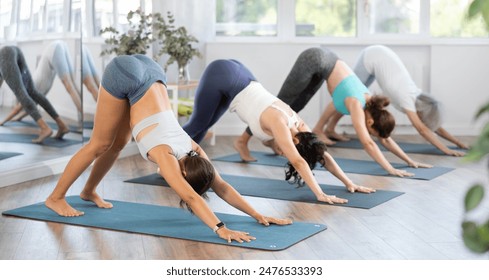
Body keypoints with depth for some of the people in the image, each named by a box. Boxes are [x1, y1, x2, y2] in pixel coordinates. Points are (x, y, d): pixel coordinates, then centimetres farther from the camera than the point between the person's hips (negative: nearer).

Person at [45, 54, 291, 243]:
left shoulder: (192, 150, -7)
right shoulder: (166, 155, -23)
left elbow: (223, 188, -4)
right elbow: (191, 198, -34)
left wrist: (258, 215, -10)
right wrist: (221, 229, -42)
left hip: (146, 70, 6)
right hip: (125, 75, -6)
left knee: (118, 143, 16)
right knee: (100, 144, 2)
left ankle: (89, 191, 35)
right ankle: (56, 198, 15)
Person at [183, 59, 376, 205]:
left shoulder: (297, 124, -10)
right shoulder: (279, 125, -30)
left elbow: (323, 155, -7)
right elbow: (298, 162, -38)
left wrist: (349, 183, -10)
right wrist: (320, 195, -43)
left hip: (235, 75, 7)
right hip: (221, 77, -7)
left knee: (204, 125, 22)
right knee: (197, 124, 9)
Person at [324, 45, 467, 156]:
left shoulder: (418, 96, -13)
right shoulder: (406, 97, -31)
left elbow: (435, 125, -4)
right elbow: (422, 129, -39)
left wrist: (457, 142, -11)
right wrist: (446, 149, -43)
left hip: (381, 56, 7)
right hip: (372, 57, -7)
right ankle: (330, 128, 16)